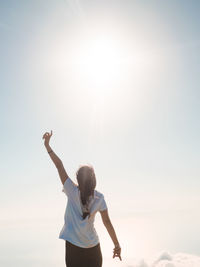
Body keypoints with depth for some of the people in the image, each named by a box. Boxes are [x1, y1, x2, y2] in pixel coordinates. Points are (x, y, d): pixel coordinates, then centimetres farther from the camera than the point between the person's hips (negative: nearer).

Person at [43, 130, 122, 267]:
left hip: (73, 245, -1)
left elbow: (60, 166, -11)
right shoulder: (99, 198, -7)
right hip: (92, 246, 2)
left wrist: (47, 145, -9)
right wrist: (117, 245, 1)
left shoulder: (73, 191, -12)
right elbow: (107, 222, -6)